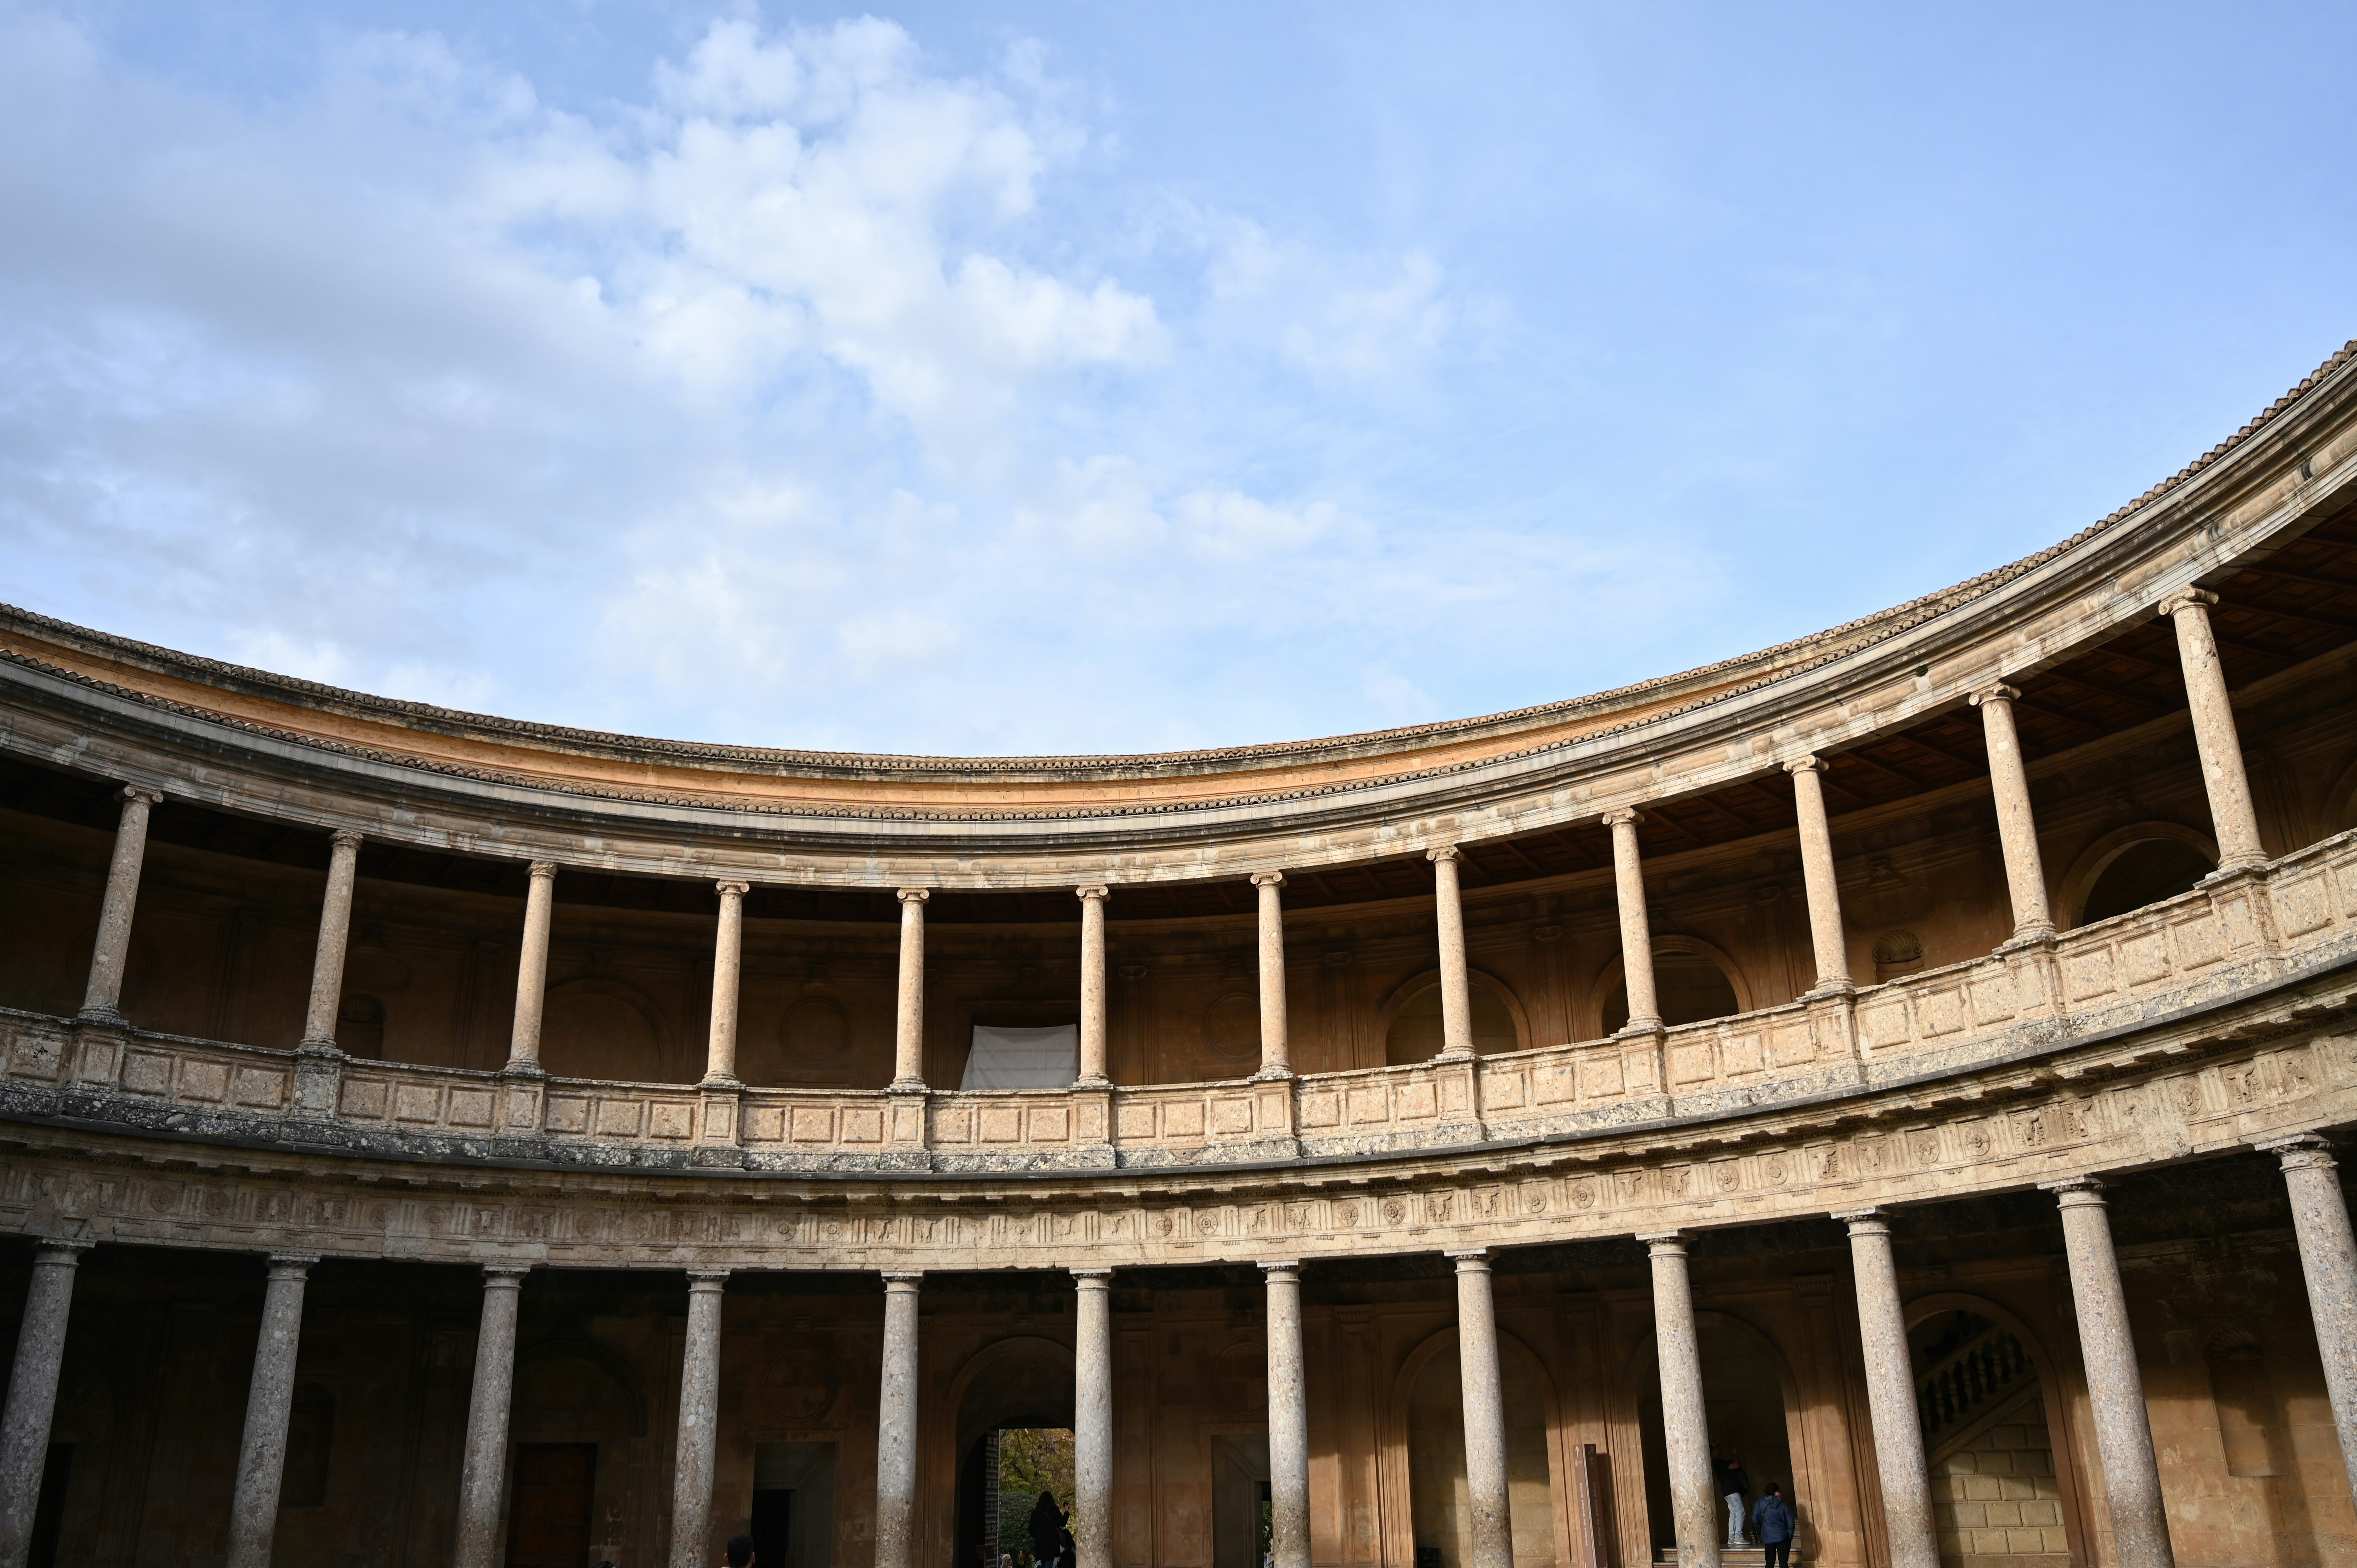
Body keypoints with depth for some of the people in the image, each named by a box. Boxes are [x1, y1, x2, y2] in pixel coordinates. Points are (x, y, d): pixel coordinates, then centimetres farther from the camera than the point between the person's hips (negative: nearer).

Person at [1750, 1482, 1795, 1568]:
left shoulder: (1760, 1503, -1)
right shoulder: (1783, 1504, -4)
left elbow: (1755, 1520, -1)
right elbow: (1790, 1522, -5)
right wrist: (1790, 1536, 8)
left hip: (1767, 1538, 2)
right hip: (1782, 1537, -2)